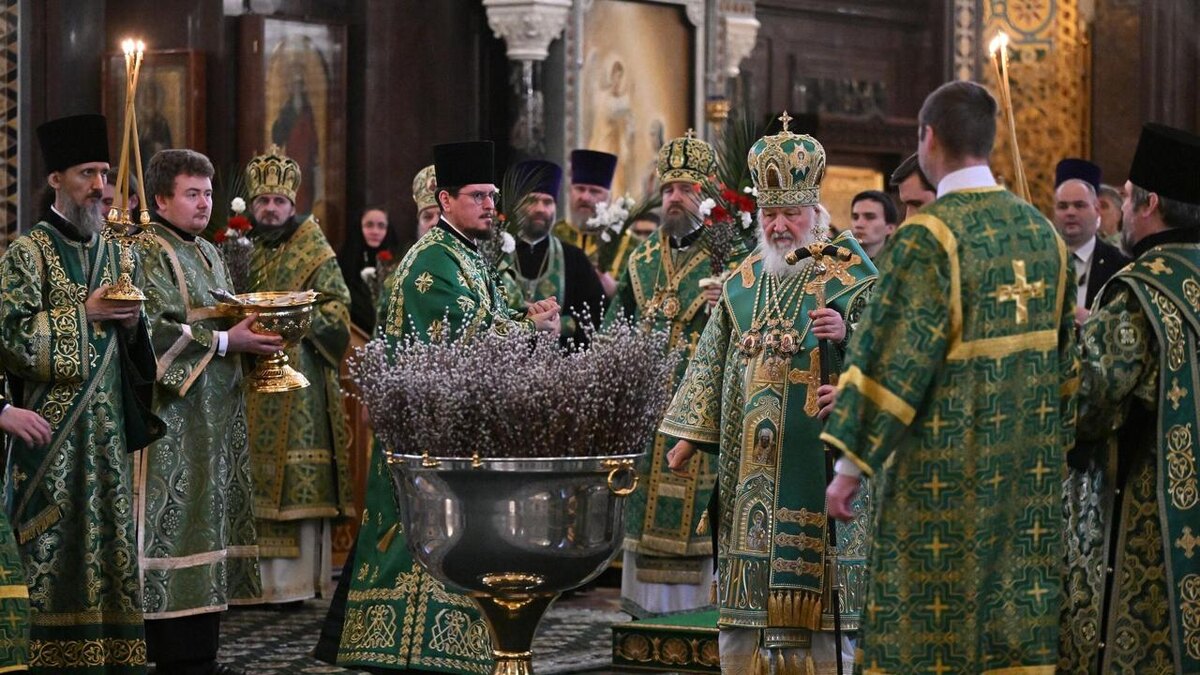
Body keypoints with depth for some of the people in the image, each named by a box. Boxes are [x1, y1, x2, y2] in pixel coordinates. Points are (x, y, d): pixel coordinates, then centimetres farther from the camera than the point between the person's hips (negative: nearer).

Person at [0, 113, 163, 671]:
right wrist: (84, 315, -14)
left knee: (113, 538, 6)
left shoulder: (112, 252, 16)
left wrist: (131, 322, 0)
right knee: (53, 549, -7)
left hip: (109, 428, 7)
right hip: (52, 430, -7)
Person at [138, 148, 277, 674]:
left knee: (210, 528, 7)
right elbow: (151, 328, -18)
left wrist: (254, 332, 6)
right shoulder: (149, 252, -7)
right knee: (178, 528, -10)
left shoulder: (209, 254, 20)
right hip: (174, 413, -9)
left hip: (216, 412, 9)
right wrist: (224, 341, -18)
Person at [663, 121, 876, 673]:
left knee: (812, 577, -6)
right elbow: (713, 359, 18)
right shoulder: (743, 282, 13)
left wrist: (846, 334, -27)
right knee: (748, 584, 6)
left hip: (815, 455, -5)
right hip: (749, 460, 5)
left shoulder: (849, 276, -2)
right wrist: (691, 435, 14)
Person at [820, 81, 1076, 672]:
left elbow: (894, 355, -15)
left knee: (931, 626, 0)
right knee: (1018, 610, 10)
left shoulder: (929, 235, -14)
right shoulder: (1041, 231, 8)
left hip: (945, 472, -6)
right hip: (1031, 475, 7)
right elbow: (1060, 354, 14)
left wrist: (850, 465, -10)